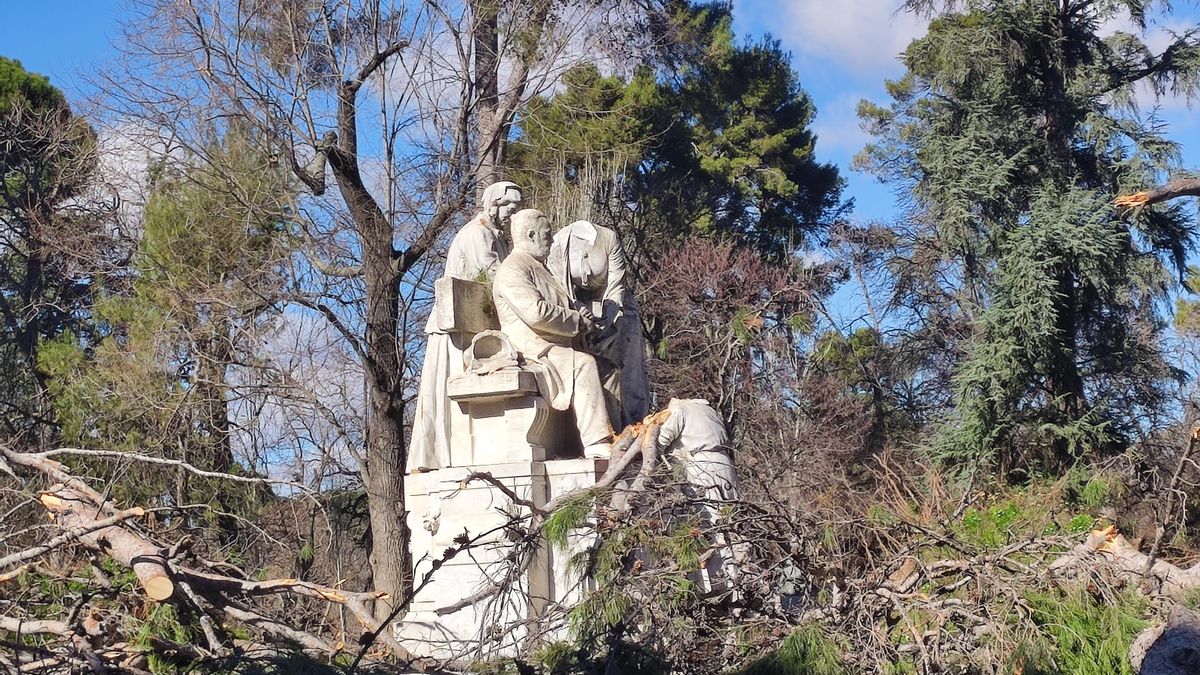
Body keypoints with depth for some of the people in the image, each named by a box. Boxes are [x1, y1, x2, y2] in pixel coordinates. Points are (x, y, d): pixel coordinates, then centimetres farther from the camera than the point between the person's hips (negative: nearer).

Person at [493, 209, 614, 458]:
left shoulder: (537, 267, 26)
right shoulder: (513, 269, -8)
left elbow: (557, 309, 33)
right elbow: (536, 313, -22)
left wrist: (579, 316, 10)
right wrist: (577, 321, -10)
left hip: (553, 349, 10)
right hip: (531, 352, -10)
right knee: (583, 364, -30)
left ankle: (612, 438, -13)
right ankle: (596, 444, -35)